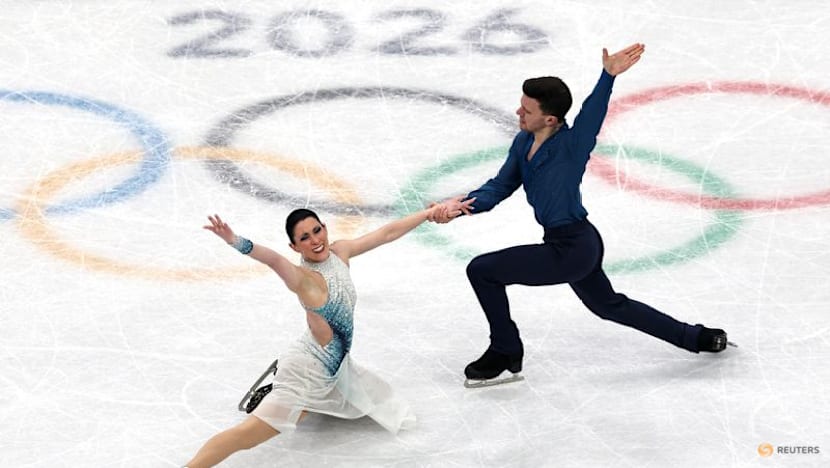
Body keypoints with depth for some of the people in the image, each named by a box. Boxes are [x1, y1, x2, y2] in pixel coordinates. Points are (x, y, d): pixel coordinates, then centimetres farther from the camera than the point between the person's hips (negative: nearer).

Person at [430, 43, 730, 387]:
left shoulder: (571, 146, -23)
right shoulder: (524, 142, 0)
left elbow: (592, 114, -41)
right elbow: (501, 186, 4)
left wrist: (609, 76, -58)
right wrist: (463, 205, -12)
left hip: (570, 250, -10)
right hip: (580, 245, 10)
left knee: (481, 270, -9)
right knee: (608, 305, 29)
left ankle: (505, 357, 7)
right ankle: (698, 338, 44)